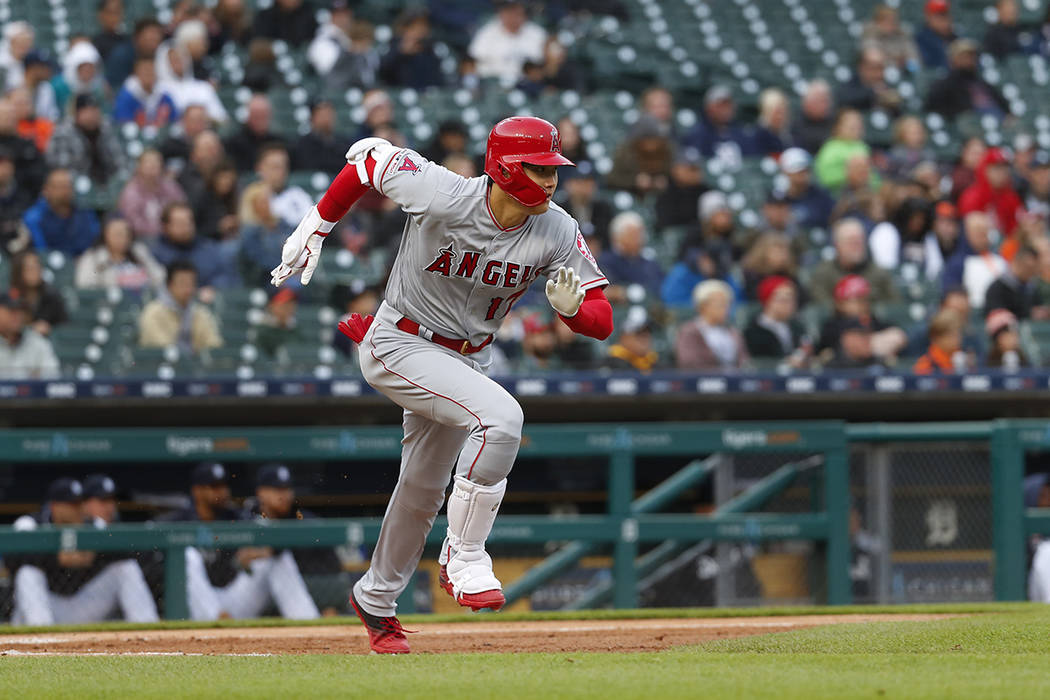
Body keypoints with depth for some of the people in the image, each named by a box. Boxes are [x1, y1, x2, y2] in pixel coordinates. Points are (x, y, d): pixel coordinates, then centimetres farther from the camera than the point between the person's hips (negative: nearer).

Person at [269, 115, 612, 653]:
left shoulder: (558, 234, -16)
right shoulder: (443, 196, -28)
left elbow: (602, 320, -14)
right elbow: (367, 156, -12)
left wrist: (572, 308, -37)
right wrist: (315, 228, -6)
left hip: (465, 360, 6)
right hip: (399, 346, -6)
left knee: (423, 491, 19)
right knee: (500, 416, -29)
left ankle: (376, 599, 41)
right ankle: (463, 562, -18)